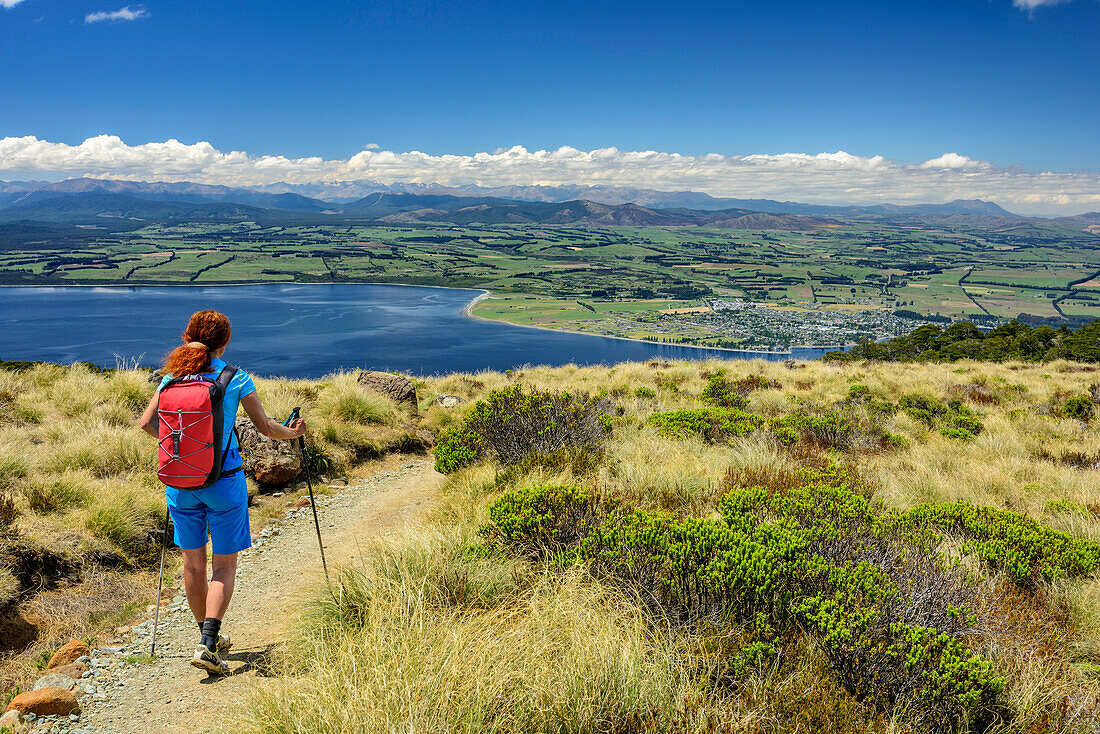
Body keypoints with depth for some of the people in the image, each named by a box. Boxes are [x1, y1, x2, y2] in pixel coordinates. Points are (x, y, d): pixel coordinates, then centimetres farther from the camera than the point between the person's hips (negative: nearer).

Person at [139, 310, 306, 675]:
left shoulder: (172, 377, 3)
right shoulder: (236, 379, -7)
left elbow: (147, 422, 3)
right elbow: (265, 427, -2)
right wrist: (292, 432, 18)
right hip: (223, 480, -3)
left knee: (193, 562, 16)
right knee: (224, 564, 5)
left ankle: (209, 637, 29)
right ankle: (208, 644, -6)